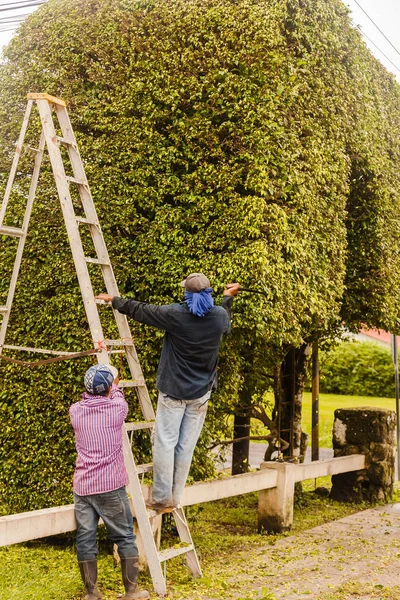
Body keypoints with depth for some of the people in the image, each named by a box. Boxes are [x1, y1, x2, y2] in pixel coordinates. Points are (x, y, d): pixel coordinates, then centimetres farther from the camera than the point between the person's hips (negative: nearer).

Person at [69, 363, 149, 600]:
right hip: (111, 486, -3)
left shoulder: (75, 410, 3)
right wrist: (115, 385, 38)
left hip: (82, 486, 3)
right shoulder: (117, 408, -5)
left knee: (85, 540, 8)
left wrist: (94, 387, 41)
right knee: (125, 538, 8)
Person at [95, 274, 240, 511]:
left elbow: (139, 310, 0)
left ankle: (162, 498, 4)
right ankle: (175, 498, 14)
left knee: (165, 442, 2)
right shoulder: (220, 316, -3)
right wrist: (228, 297, 42)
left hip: (173, 390, -3)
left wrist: (114, 300, 16)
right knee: (186, 446, 7)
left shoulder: (175, 314, -14)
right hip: (201, 393, 4)